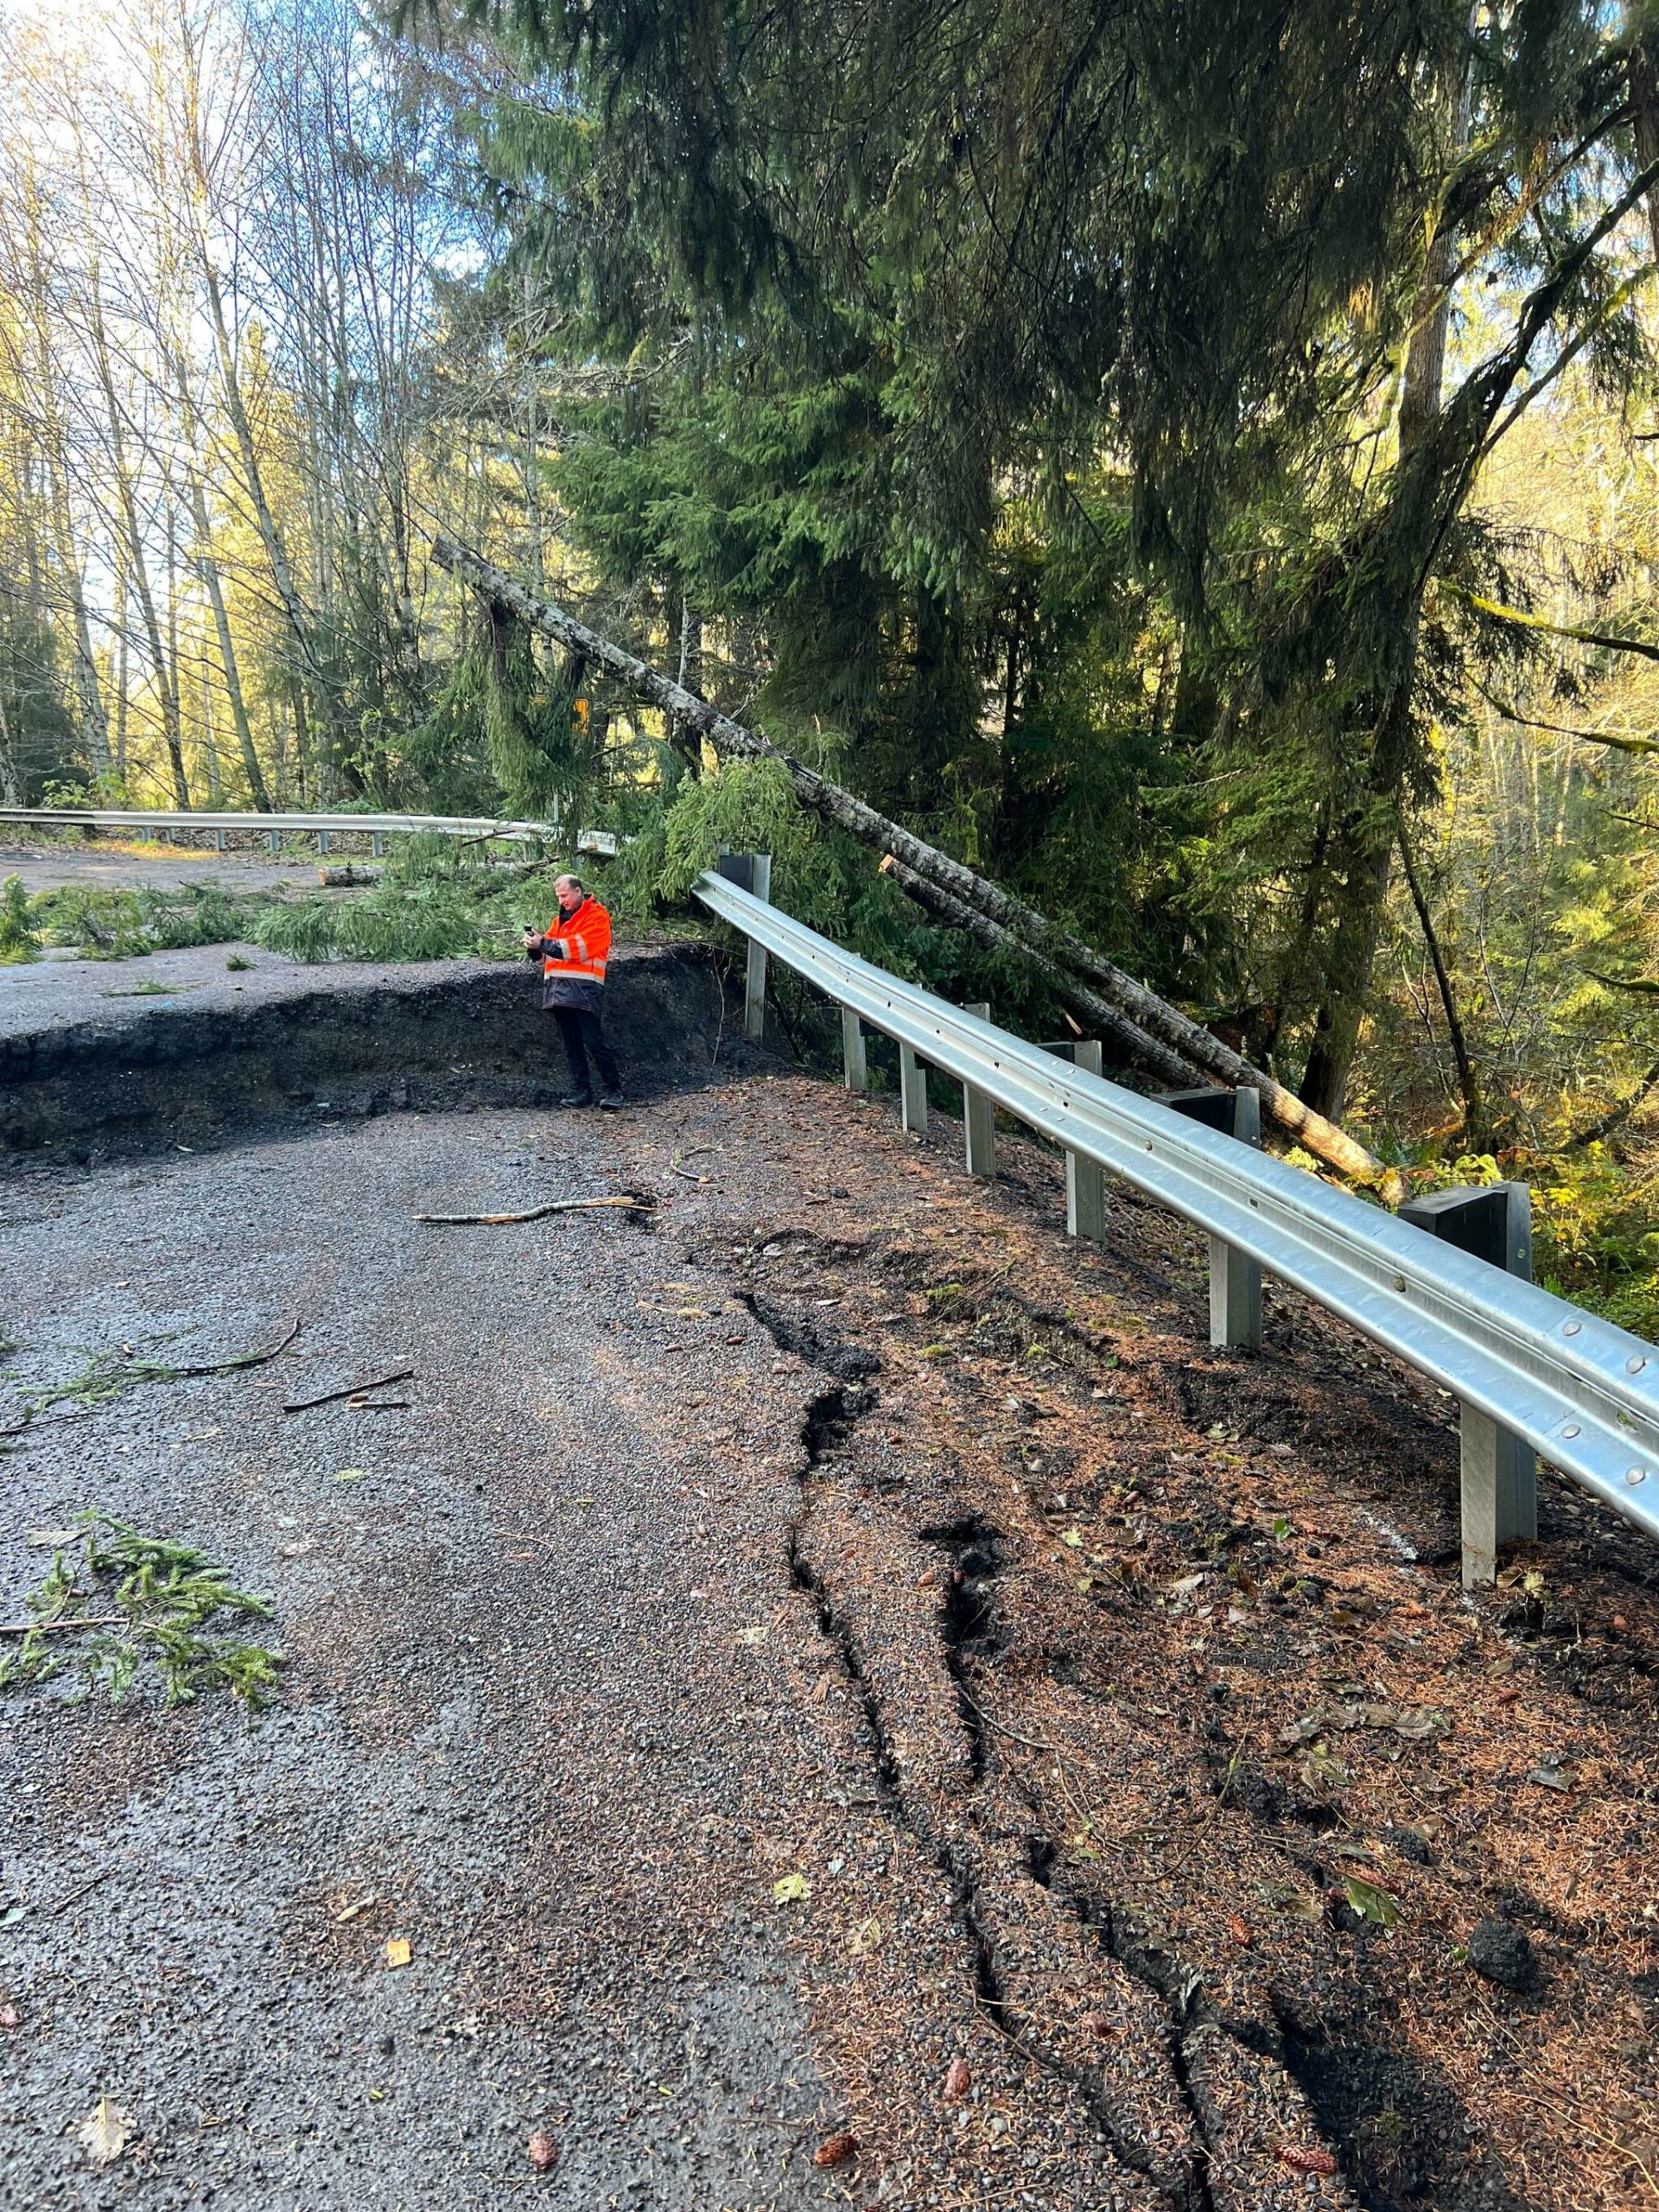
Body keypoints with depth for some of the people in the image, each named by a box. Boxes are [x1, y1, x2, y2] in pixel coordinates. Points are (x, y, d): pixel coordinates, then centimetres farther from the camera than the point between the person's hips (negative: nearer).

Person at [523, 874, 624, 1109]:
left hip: (584, 990, -7)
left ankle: (612, 1090, -1)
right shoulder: (559, 919, 21)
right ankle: (581, 1091, 13)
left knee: (594, 1042, -9)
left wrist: (543, 944, -16)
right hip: (558, 990, 7)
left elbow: (579, 947, -14)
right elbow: (547, 952, 15)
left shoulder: (597, 916, -1)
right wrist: (534, 946, -7)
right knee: (572, 1045, 8)